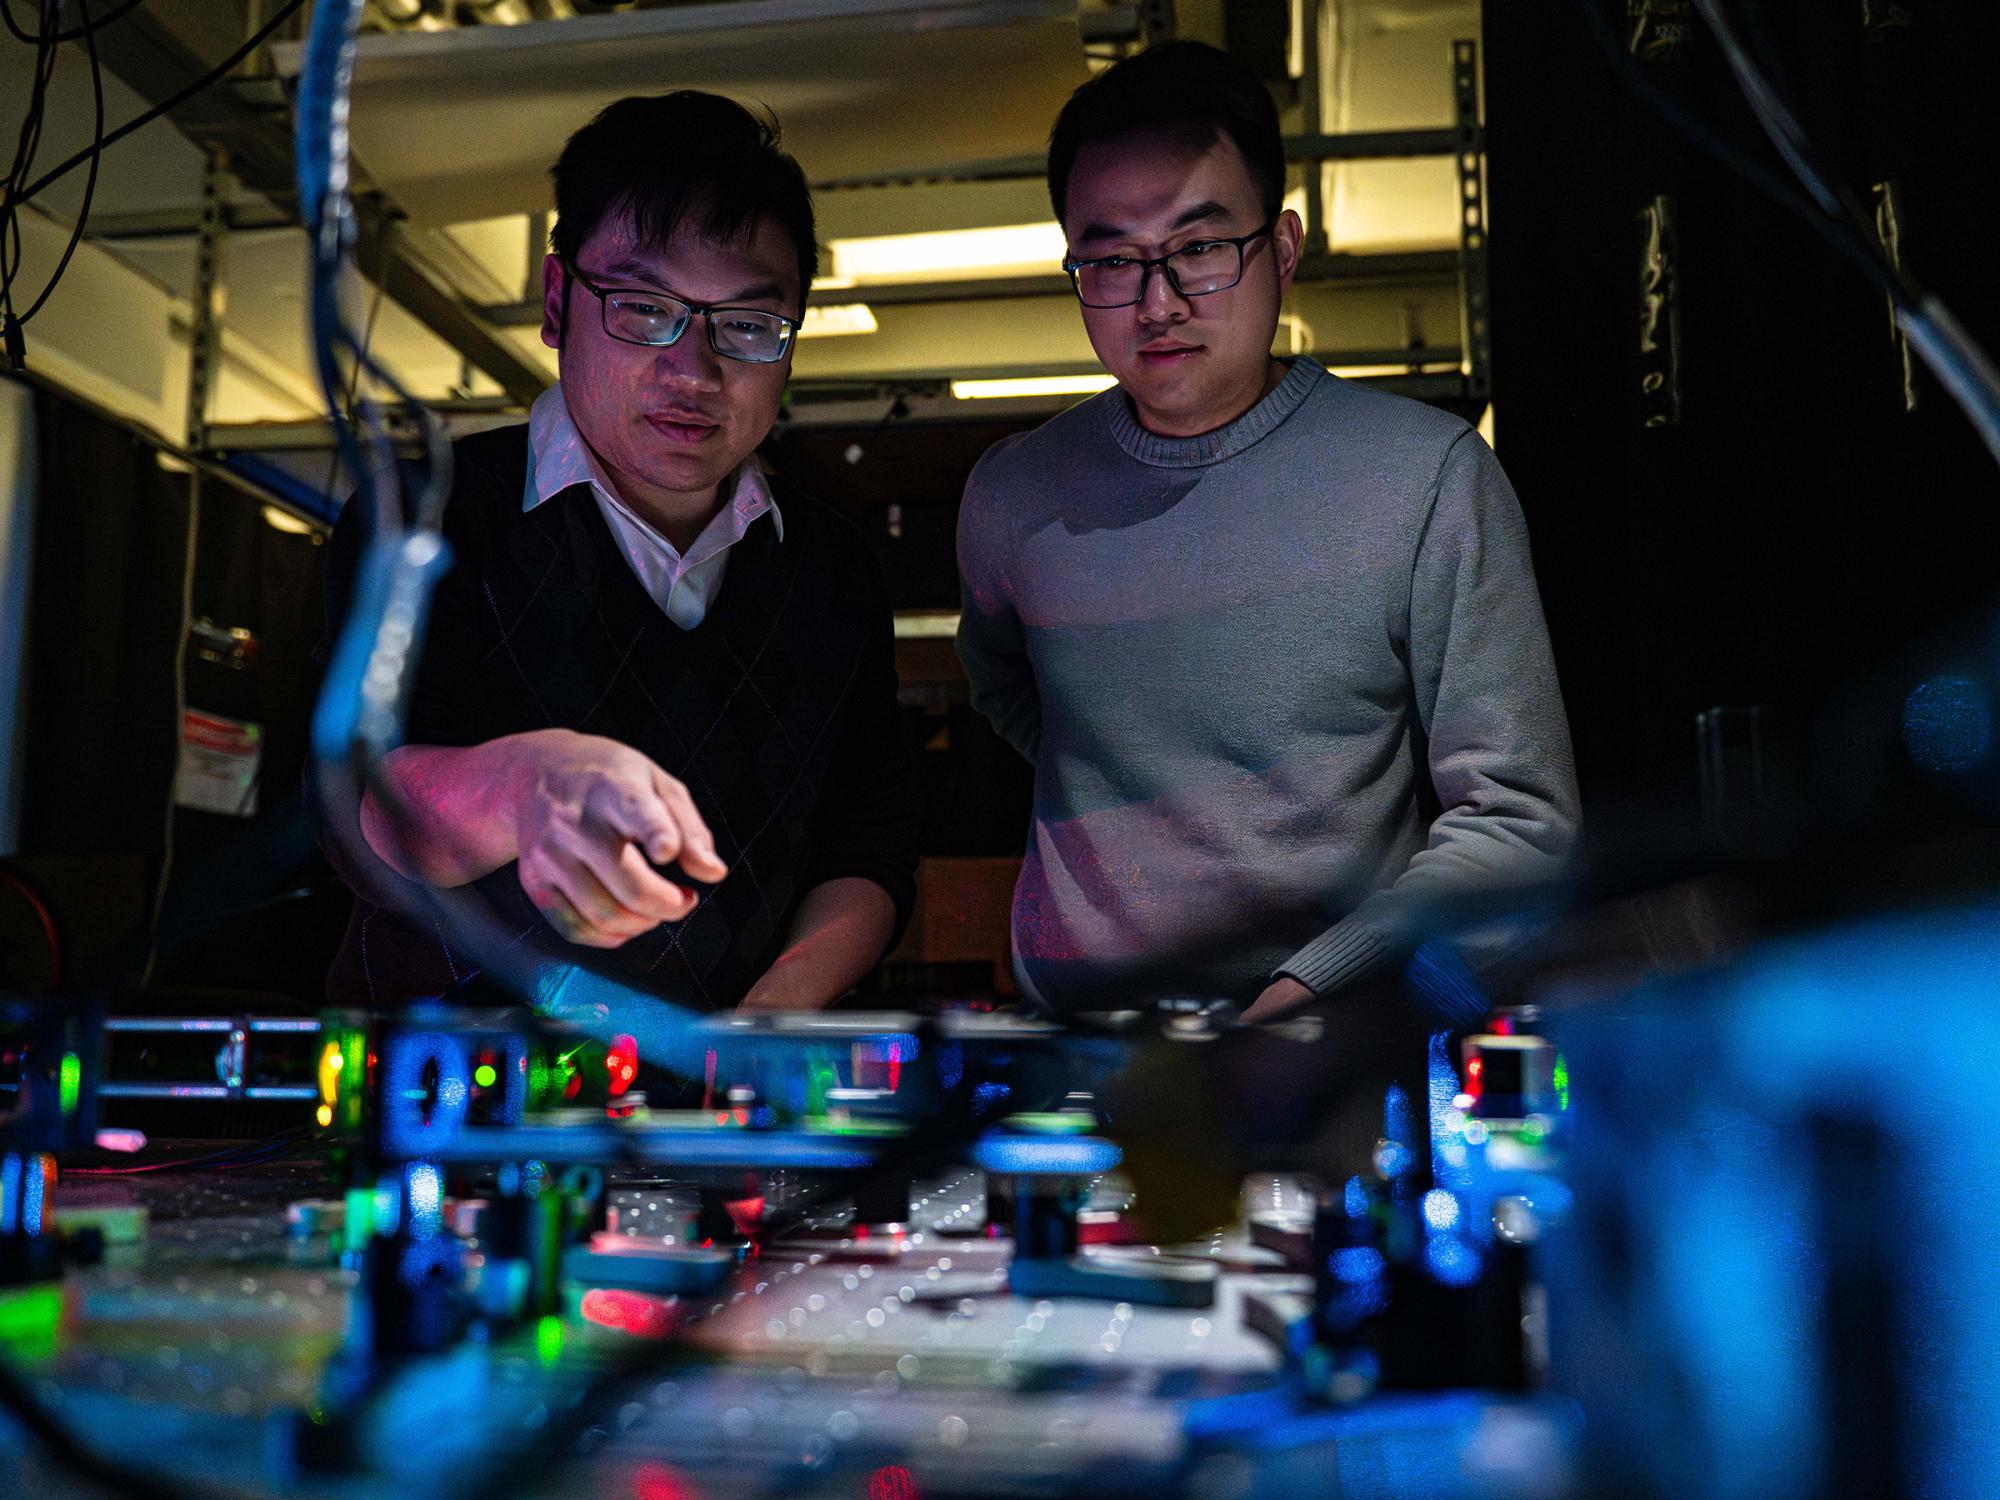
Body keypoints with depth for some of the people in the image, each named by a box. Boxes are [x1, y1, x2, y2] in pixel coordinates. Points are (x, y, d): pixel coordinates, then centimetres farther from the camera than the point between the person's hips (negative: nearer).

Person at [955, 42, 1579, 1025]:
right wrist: (1110, 800, 11)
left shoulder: (1430, 476, -3)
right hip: (1068, 1037, 2)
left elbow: (1515, 818, -4)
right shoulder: (1011, 493, 6)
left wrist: (1307, 993, -15)